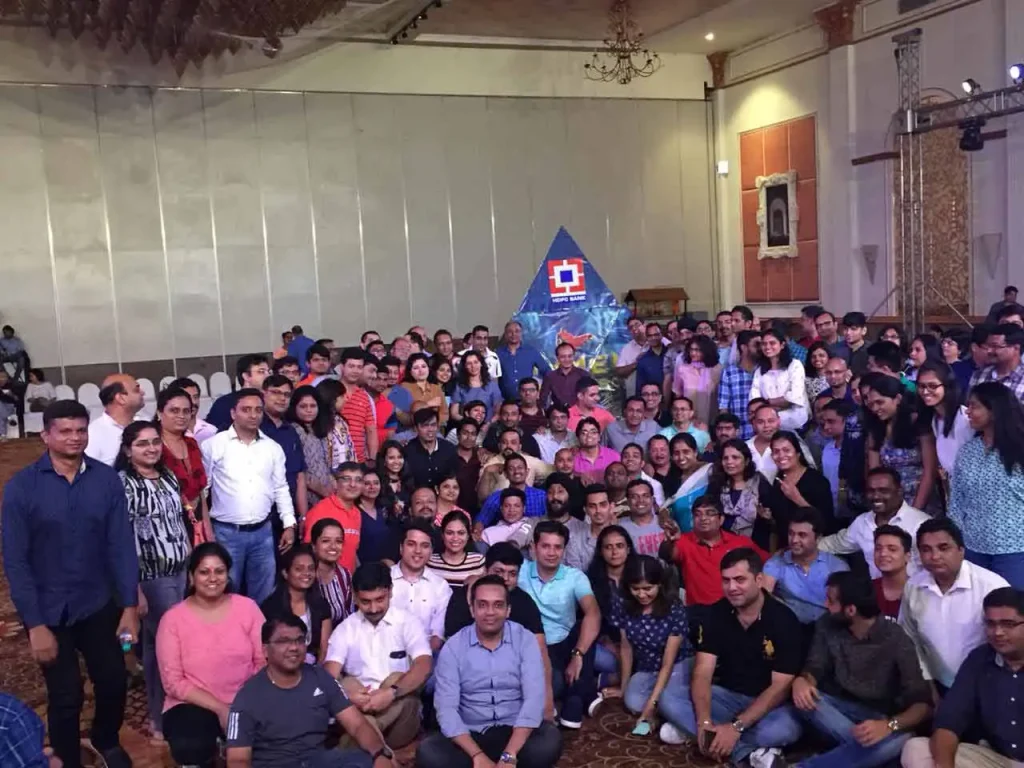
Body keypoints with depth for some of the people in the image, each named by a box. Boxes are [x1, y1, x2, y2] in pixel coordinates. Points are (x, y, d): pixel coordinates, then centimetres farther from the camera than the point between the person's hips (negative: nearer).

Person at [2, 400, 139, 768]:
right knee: (66, 696, 8)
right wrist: (35, 624, -13)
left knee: (114, 682, 11)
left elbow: (122, 545, -4)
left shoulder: (107, 479, -8)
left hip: (98, 606, 2)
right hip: (49, 612, -2)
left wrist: (130, 605, -5)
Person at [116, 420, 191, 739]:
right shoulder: (123, 483, -11)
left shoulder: (168, 477, 10)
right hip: (151, 578, -6)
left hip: (180, 572, 6)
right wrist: (134, 589, -19)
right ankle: (163, 719, 16)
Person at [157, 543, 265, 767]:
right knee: (189, 747, -35)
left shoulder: (247, 607, 1)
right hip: (193, 705, -1)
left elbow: (264, 661, 0)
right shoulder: (173, 619, -4)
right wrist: (219, 708, -16)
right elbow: (173, 682, -7)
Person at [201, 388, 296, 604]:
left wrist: (289, 524, 6)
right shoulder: (213, 445, -4)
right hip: (226, 532, -3)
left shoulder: (273, 448, 8)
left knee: (263, 595, 10)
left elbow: (281, 489, 12)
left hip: (262, 532, 3)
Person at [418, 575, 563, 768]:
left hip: (515, 732, 0)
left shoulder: (524, 639, -4)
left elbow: (534, 698, -14)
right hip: (471, 735, 0)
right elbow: (446, 708, -10)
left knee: (551, 740, -32)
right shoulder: (453, 647, -3)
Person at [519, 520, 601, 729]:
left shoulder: (575, 577, -6)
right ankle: (584, 689, -1)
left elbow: (593, 614, -21)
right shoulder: (521, 571, -4)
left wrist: (577, 655, -33)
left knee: (585, 626, -30)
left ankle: (575, 700, -17)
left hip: (565, 645, 3)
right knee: (554, 683, -36)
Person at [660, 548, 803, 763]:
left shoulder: (783, 620, -17)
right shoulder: (714, 615, -7)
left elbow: (781, 685, -20)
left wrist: (736, 726, -29)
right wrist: (704, 723, -31)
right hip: (726, 695, 4)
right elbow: (702, 673, -12)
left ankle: (691, 730, -23)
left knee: (785, 729, -38)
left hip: (768, 702, -3)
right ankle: (748, 752, -24)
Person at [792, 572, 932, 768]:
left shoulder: (896, 639, -17)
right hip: (841, 710, 3)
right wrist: (801, 681, -27)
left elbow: (923, 702, -20)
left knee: (900, 740, -39)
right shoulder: (828, 627, -5)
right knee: (802, 697, -27)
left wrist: (889, 725, -42)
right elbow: (815, 668, 0)